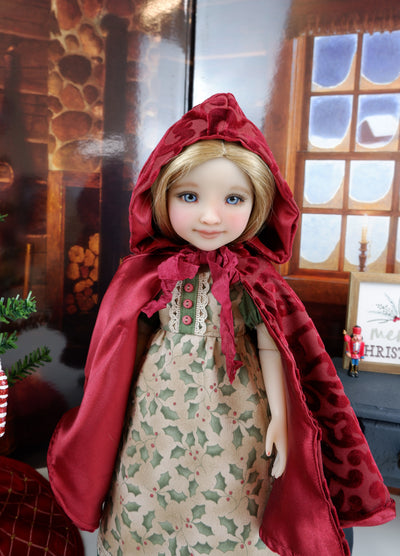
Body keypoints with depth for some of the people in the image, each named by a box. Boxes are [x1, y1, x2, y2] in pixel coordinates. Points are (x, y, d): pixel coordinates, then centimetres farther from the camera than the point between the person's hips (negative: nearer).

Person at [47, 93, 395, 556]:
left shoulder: (254, 279, -10)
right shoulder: (147, 274, -7)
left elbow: (270, 349, -4)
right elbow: (123, 350, 2)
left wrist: (279, 417, -4)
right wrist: (105, 424, 8)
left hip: (232, 417, -1)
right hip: (160, 412, 2)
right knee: (149, 516, 16)